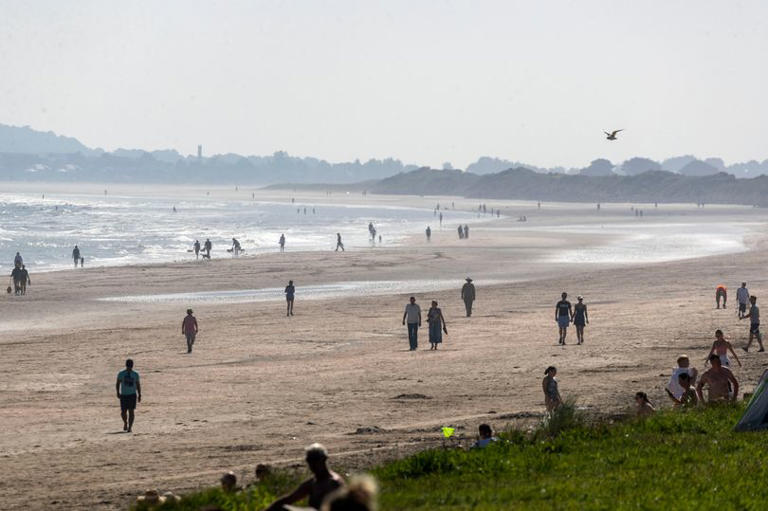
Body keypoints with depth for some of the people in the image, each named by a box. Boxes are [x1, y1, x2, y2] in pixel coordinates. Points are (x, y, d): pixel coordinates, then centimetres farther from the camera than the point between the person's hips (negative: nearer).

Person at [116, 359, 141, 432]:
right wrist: (118, 393, -11)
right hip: (123, 395, 0)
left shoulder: (135, 374, 5)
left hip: (132, 395, 0)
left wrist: (139, 395, 7)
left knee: (131, 411, -9)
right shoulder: (121, 374, 2)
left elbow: (138, 385, 11)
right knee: (123, 412, 0)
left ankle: (130, 427, -6)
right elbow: (117, 384, 2)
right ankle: (125, 423, 29)